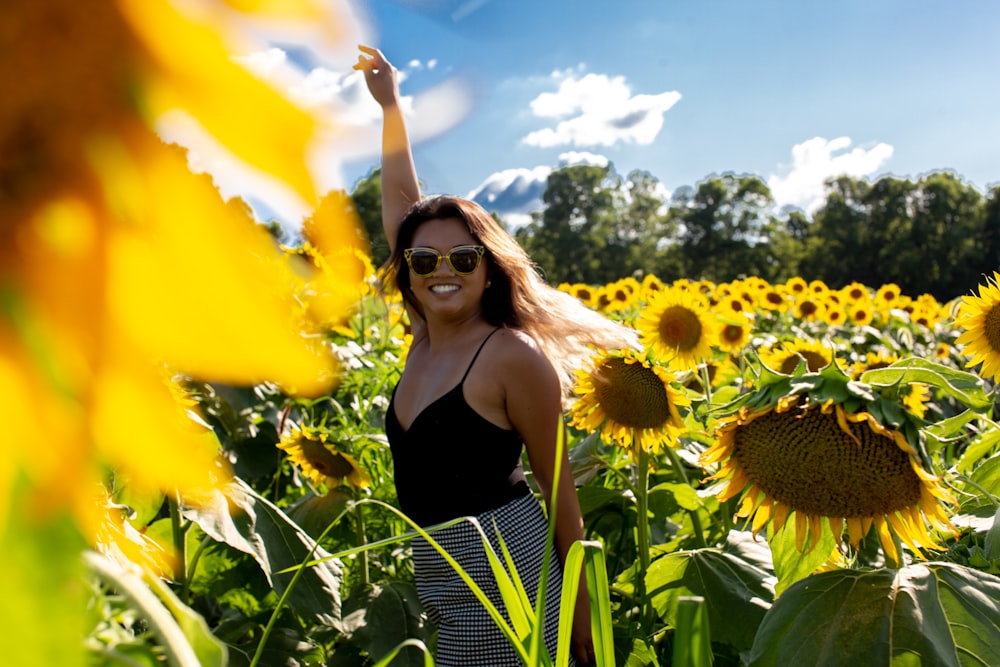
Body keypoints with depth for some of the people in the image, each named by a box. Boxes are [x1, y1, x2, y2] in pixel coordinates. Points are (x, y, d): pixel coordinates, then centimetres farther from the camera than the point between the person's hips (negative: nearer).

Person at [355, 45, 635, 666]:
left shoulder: (513, 355, -15)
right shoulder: (427, 337, 3)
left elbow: (558, 490, -10)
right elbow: (401, 202, 10)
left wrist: (580, 606, -5)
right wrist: (390, 104, 14)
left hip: (503, 569, -7)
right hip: (433, 573, 7)